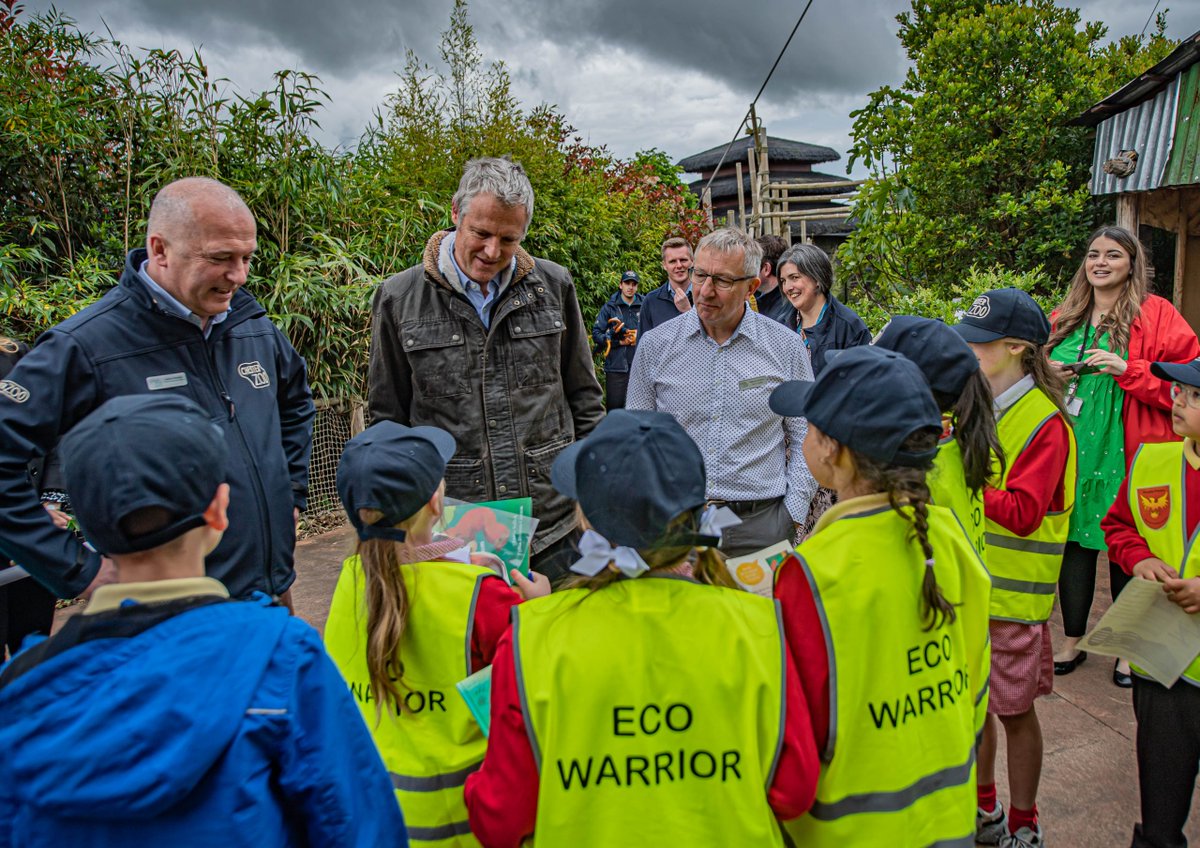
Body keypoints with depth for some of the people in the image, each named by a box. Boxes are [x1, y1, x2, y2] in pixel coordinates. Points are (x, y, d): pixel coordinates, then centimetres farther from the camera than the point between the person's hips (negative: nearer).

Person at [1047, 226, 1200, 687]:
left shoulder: (1156, 315, -2)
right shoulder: (1063, 319, 12)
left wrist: (1128, 369, -19)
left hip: (1126, 454, -4)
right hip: (1070, 450, 4)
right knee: (1073, 541, 8)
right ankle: (1072, 641, 22)